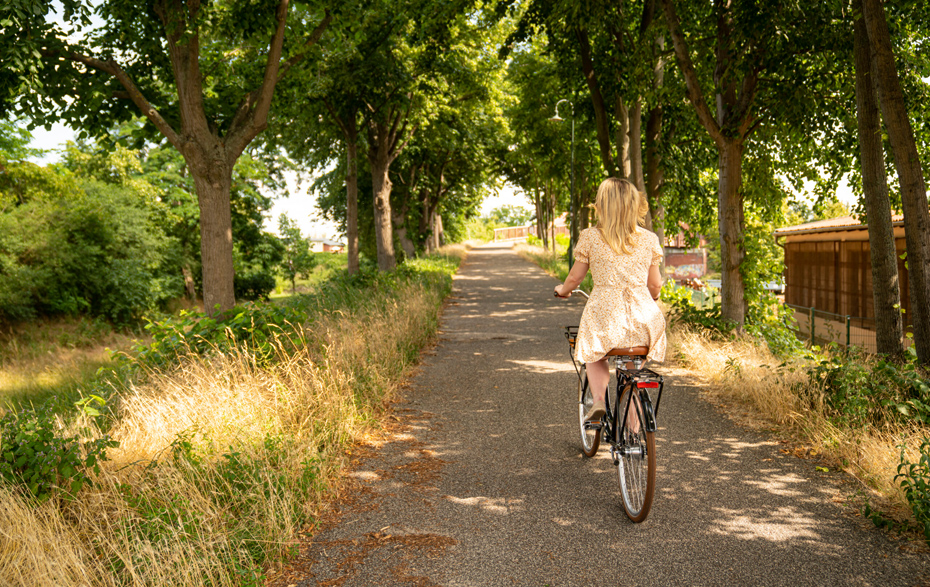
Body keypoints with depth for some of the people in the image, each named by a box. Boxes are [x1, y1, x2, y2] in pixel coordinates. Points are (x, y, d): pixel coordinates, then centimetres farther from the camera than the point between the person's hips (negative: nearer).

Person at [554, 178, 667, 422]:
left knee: (595, 355, 29)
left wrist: (562, 289, 30)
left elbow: (575, 277, 7)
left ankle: (598, 398, 5)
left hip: (604, 314, -2)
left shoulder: (590, 238, -1)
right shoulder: (649, 239, 5)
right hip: (643, 318, 2)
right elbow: (655, 285, 10)